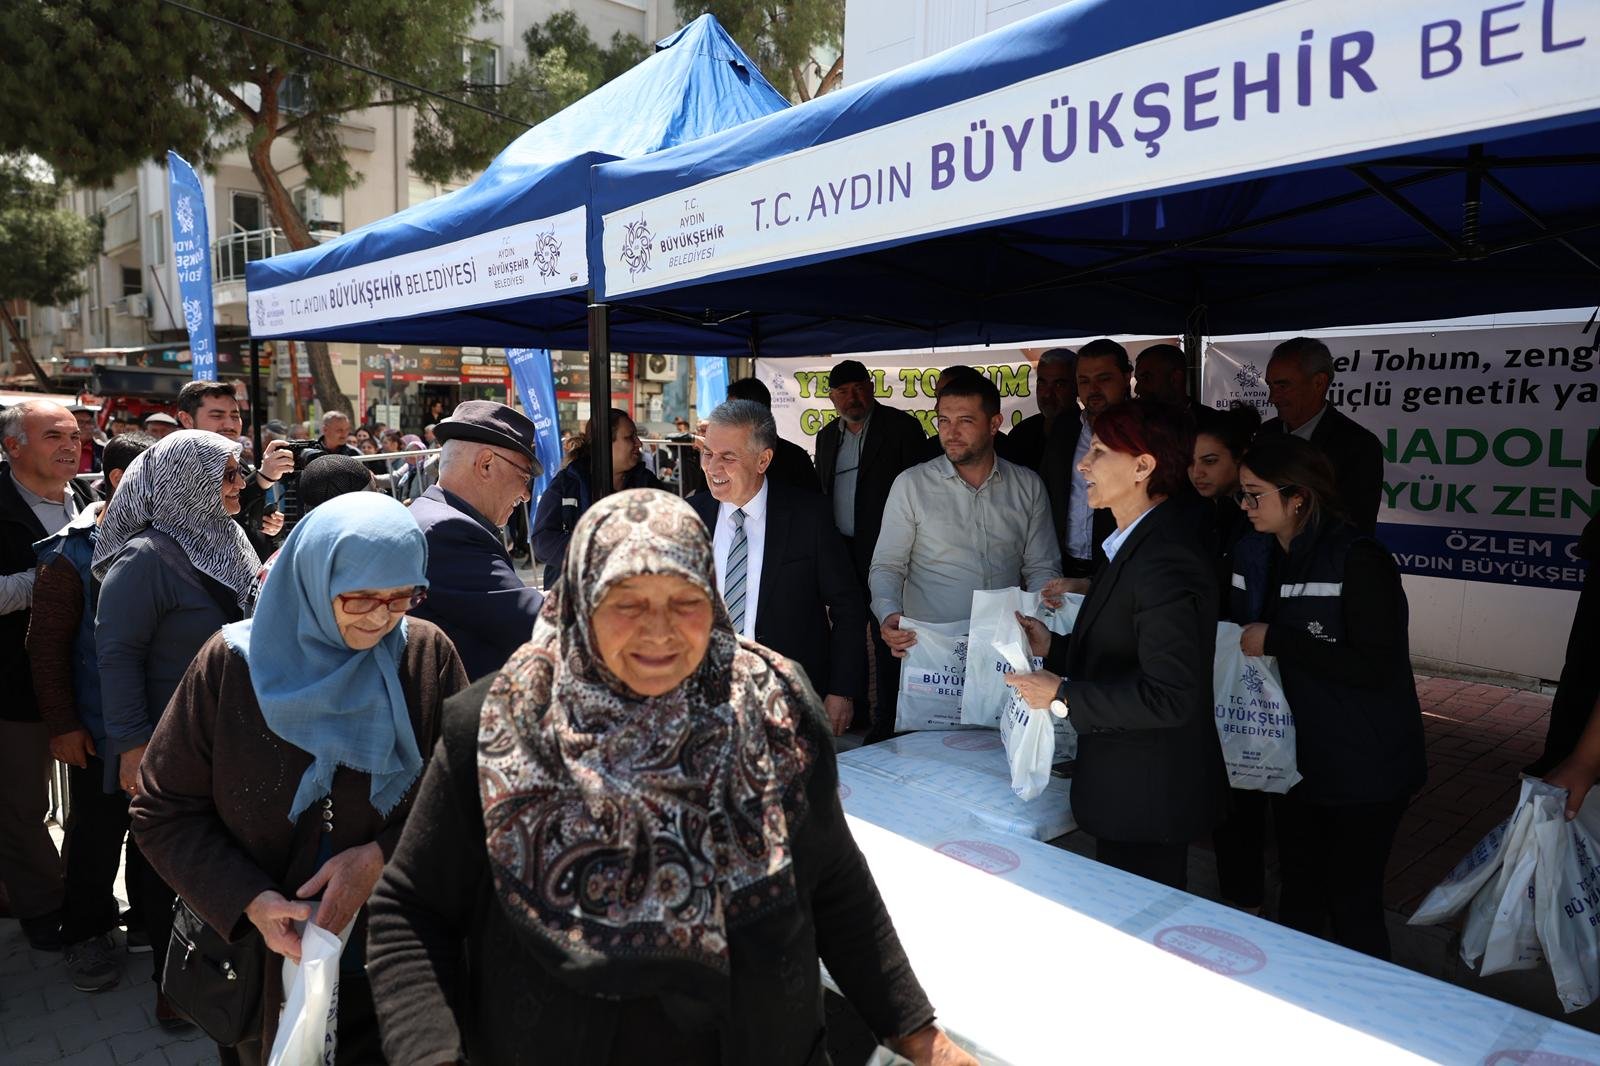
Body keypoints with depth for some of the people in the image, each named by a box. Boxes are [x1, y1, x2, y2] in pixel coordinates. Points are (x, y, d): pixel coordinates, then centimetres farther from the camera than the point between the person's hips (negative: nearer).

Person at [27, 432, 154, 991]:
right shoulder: (73, 554, -11)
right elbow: (47, 644, -8)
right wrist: (62, 724, -9)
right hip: (100, 729, -4)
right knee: (97, 833, 10)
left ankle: (150, 918, 34)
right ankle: (87, 934, 30)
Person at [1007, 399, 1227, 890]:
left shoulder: (1166, 560, -25)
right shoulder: (1138, 543, 8)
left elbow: (1169, 697, -28)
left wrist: (1063, 696, -22)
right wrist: (1053, 646, 6)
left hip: (1149, 796, -9)